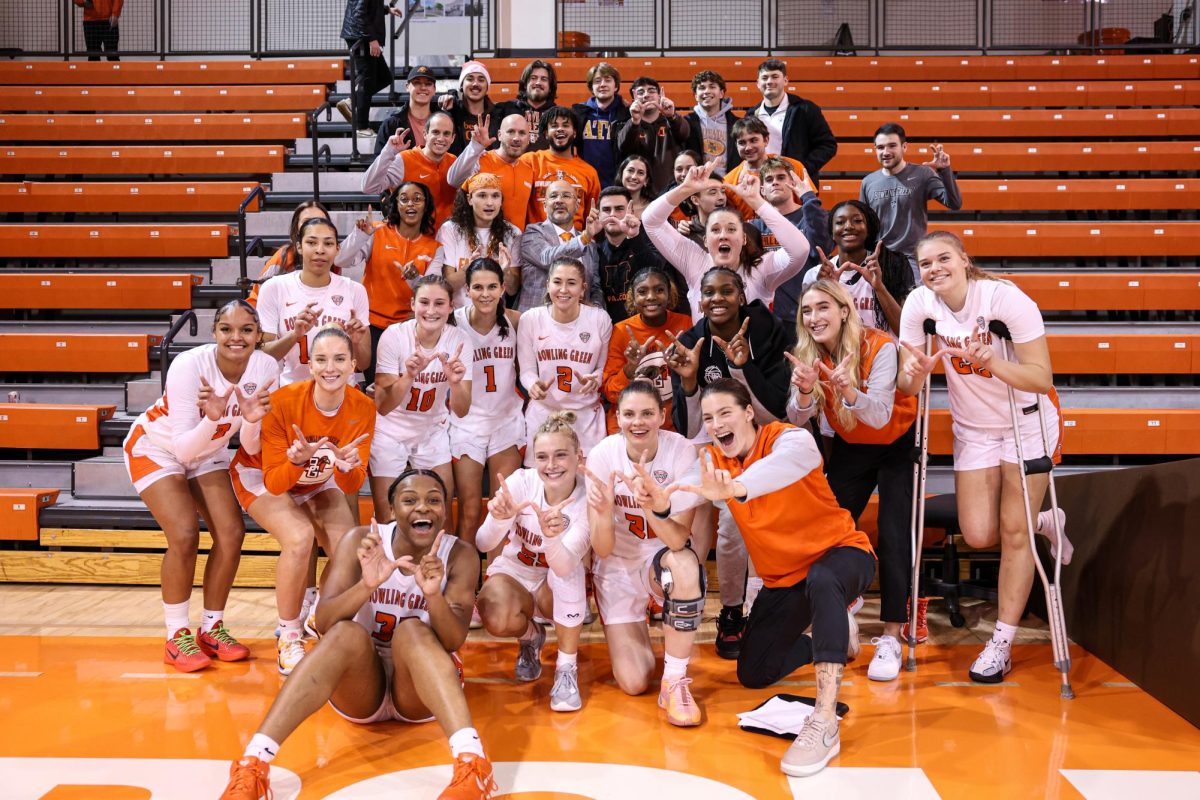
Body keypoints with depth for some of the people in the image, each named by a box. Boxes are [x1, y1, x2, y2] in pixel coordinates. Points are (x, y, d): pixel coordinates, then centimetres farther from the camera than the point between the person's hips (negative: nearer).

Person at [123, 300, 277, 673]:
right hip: (154, 448, -5)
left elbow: (251, 447, -15)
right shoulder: (189, 366, -33)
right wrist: (212, 418, -49)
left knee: (232, 533, -6)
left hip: (208, 452, 5)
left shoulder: (265, 368, -21)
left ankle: (212, 628, 12)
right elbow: (183, 448, -33)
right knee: (184, 534, -18)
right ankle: (177, 636, -1)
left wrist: (252, 420, -36)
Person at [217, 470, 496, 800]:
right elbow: (324, 623, -20)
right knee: (347, 633, -31)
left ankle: (471, 763, -50)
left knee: (413, 631, -31)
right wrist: (367, 585, -39)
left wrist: (433, 595, -41)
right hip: (360, 685, 0)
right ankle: (252, 765, -43)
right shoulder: (361, 541, -10)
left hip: (425, 688, 0)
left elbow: (454, 641, -20)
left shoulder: (460, 556, -9)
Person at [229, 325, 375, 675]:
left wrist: (347, 467, -41)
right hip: (263, 477, -3)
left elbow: (351, 487, -20)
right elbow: (274, 483, -27)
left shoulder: (362, 409, -22)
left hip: (316, 483, 4)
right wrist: (296, 462, -46)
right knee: (299, 537, -29)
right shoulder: (284, 401, -31)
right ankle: (289, 640, -9)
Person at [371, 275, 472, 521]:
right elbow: (382, 407, -23)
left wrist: (455, 382, -34)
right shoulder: (394, 336, -21)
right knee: (387, 520, 3)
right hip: (390, 433, -2)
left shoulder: (458, 340, -15)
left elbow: (461, 411, -15)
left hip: (432, 433, 2)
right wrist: (409, 375, -38)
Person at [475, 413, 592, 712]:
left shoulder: (587, 498, -25)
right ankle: (530, 636, 6)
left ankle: (567, 668, -18)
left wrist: (551, 536, -60)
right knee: (496, 619, -33)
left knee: (569, 567, -35)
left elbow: (565, 566, -38)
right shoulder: (520, 482, -21)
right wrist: (500, 518, -50)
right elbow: (483, 544, -28)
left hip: (560, 586, 0)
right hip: (514, 573, 0)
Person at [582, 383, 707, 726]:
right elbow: (602, 550, -19)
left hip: (663, 557, 0)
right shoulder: (602, 456, -18)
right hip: (617, 567, 1)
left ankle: (675, 681, -20)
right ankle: (634, 630, 26)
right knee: (634, 683, -10)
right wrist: (604, 512, -40)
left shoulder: (681, 451, -21)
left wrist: (651, 503, -47)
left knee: (685, 566, -39)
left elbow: (679, 539, -28)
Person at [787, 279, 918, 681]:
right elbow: (798, 420, -18)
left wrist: (849, 391, -52)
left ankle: (890, 638, -5)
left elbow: (881, 416, -33)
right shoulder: (808, 355, -12)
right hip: (850, 447, 4)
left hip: (897, 443, -4)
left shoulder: (880, 347, -26)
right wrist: (804, 392, -40)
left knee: (892, 537, -13)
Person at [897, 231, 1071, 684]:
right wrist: (916, 372, -32)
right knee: (978, 536, -1)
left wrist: (987, 361, -41)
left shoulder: (1006, 298, -23)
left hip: (1028, 422, -4)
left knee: (1013, 530, -6)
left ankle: (1002, 644, 6)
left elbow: (1042, 378, -26)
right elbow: (907, 386, -8)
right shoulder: (920, 304, -11)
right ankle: (1044, 524, 33)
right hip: (973, 430, 4)